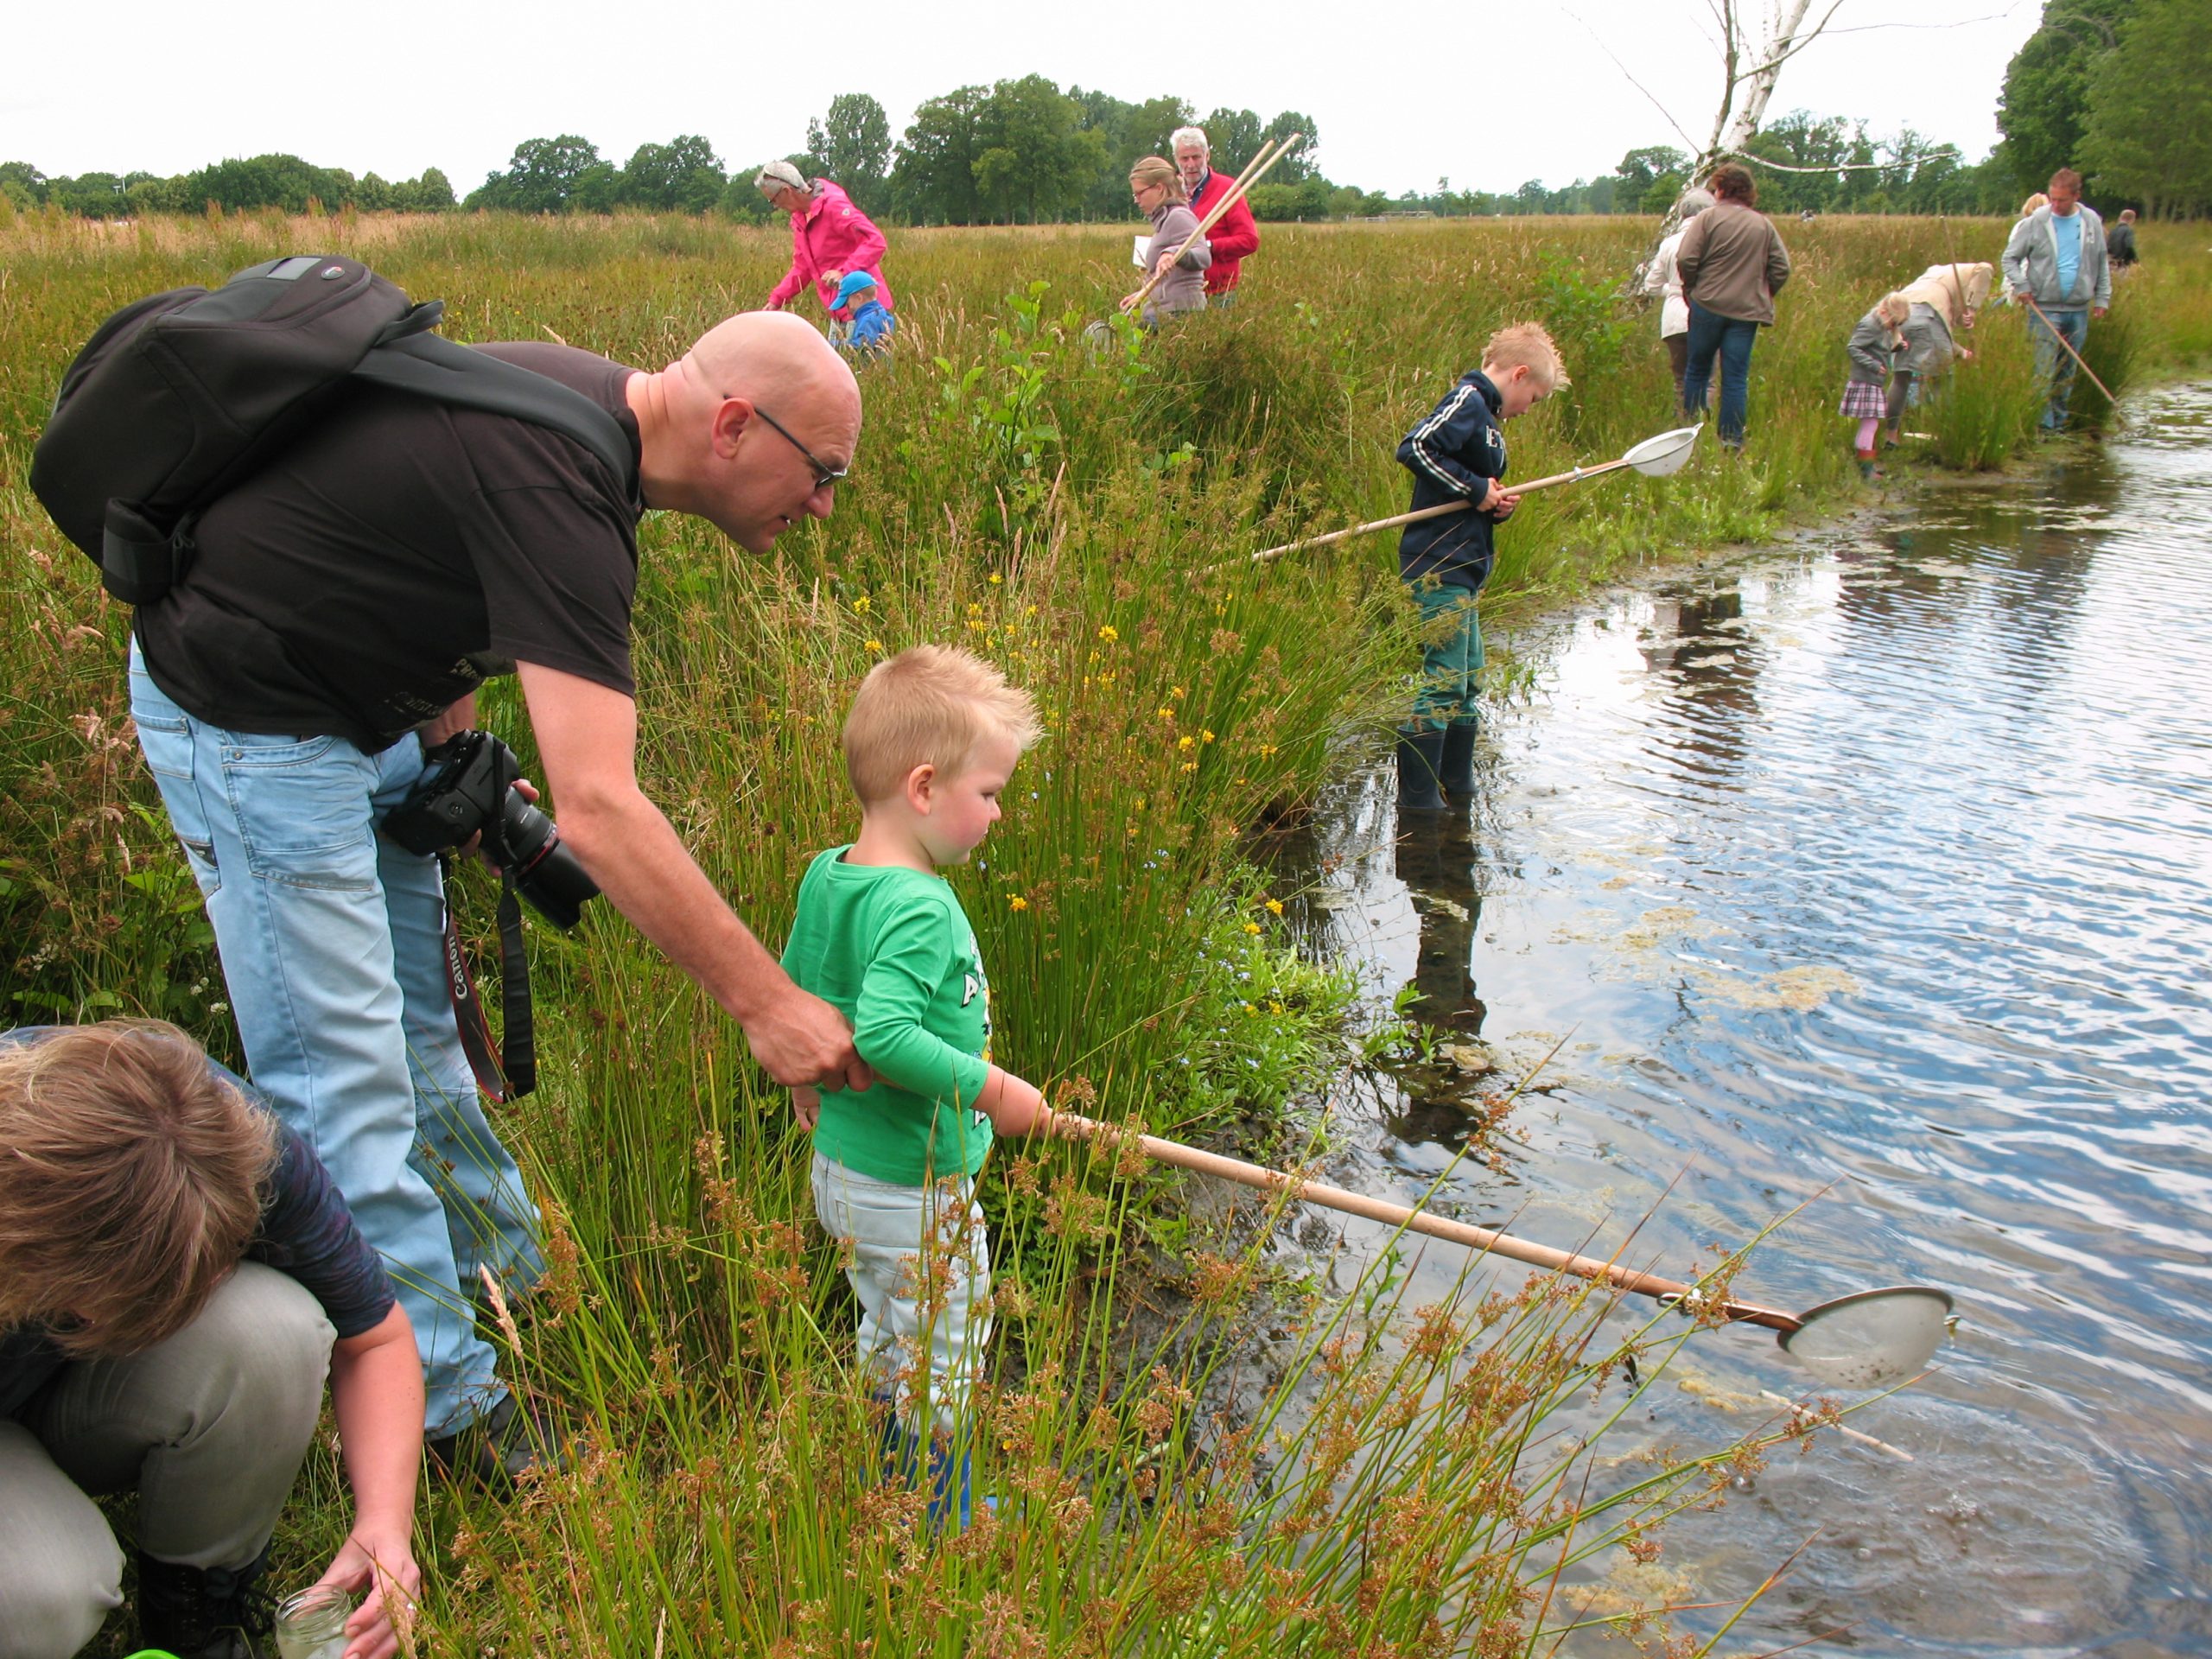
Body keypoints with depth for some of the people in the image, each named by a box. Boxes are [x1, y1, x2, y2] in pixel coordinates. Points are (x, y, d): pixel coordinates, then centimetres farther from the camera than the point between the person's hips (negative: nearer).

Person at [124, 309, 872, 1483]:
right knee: (346, 1076, -5)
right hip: (251, 723, -10)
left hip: (366, 703, 10)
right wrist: (765, 1002, -33)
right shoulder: (558, 489, -32)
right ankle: (458, 1414, 4)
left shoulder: (587, 406, -2)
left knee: (420, 1029, 17)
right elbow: (598, 811, -37)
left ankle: (513, 1282, 31)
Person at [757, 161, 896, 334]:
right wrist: (776, 299, 8)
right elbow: (802, 268, 20)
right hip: (838, 311, 9)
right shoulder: (798, 219, 13)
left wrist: (844, 273, -32)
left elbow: (876, 242, -22)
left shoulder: (833, 206, -15)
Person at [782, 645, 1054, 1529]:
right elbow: (883, 1033, -39)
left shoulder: (825, 875, 0)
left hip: (840, 1170, 9)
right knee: (941, 1365, 12)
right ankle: (943, 1526, 29)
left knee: (885, 1344, 28)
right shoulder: (917, 907, -29)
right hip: (915, 1194, -9)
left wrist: (806, 1074, 26)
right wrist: (988, 1087, -30)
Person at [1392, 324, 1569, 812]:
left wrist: (1496, 506, 1)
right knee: (1445, 681, -8)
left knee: (1466, 680, 18)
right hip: (1440, 566, -11)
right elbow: (1415, 447, -26)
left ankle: (1458, 782, 29)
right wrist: (1475, 489, -18)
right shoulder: (1467, 401, -11)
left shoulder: (1485, 415, 19)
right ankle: (1416, 793, -2)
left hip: (1462, 567, 11)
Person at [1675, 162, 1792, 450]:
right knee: (1736, 378, 3)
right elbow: (1781, 269, 5)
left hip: (1708, 306, -2)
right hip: (1747, 310, 2)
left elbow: (1686, 259, -11)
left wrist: (1691, 287, 6)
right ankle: (1732, 440, 2)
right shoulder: (1764, 224, 6)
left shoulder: (1709, 217, -4)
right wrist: (1762, 296, 18)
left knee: (1697, 370, 11)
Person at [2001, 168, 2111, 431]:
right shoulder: (2036, 222, -4)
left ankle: (2059, 420, 20)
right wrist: (2021, 286, -11)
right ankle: (2043, 424, -6)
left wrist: (2102, 298, 9)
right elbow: (2010, 257, 2)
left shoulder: (2092, 222, 6)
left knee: (2067, 371, 10)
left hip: (2079, 310, 4)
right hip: (2044, 310, -3)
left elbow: (2102, 264, 14)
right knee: (2044, 370, -9)